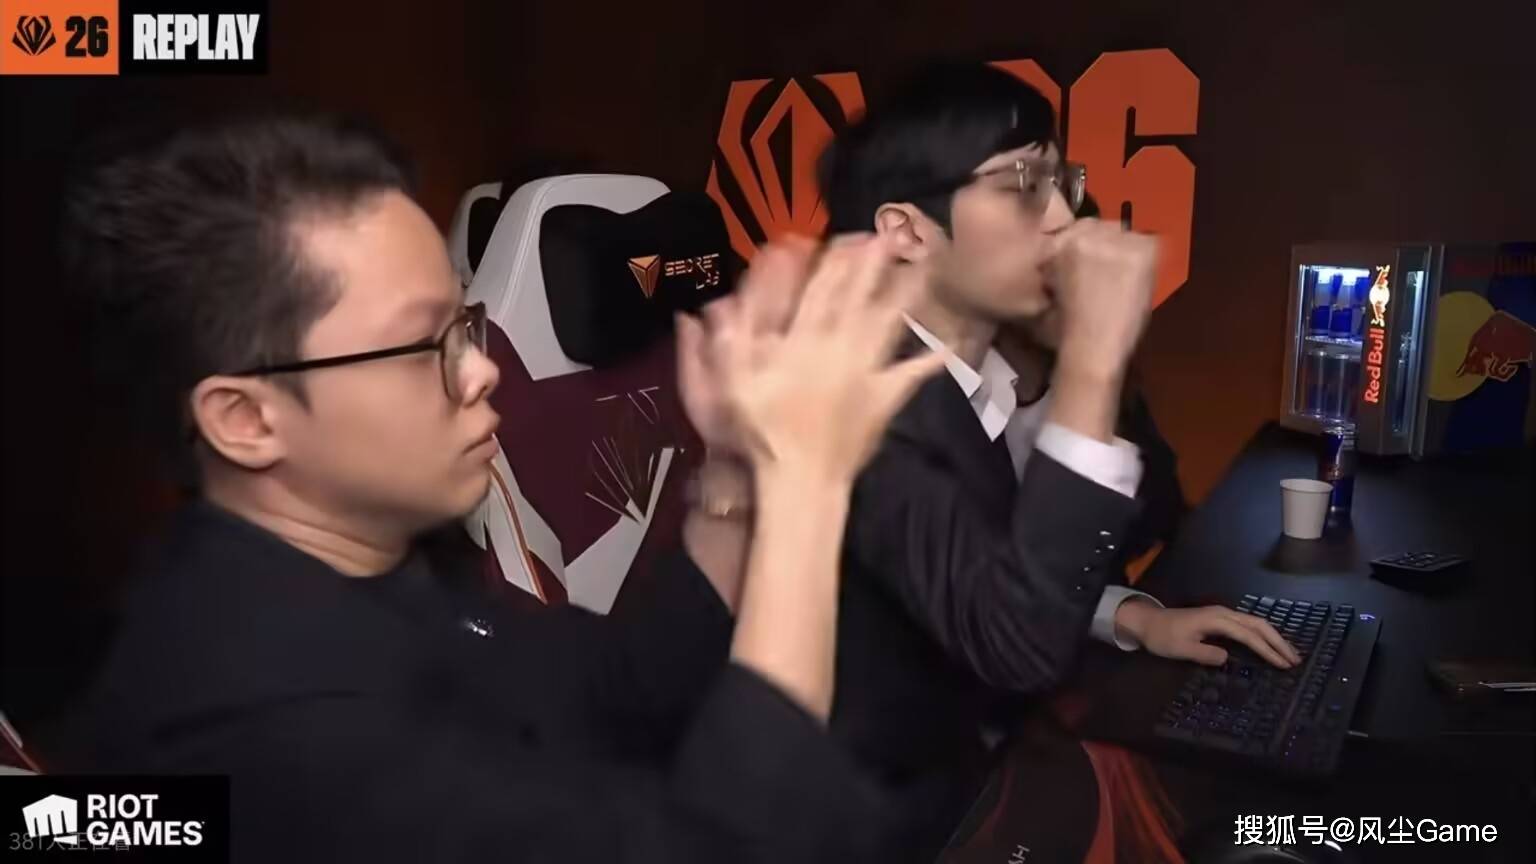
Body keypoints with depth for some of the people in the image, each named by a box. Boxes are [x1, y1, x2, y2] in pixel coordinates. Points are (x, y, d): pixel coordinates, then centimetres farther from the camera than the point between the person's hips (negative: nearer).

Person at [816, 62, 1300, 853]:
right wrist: (1092, 357, -35)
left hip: (986, 756, 7)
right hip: (900, 810, -7)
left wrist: (1133, 617, -6)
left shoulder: (999, 369, 1)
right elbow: (1019, 643, -35)